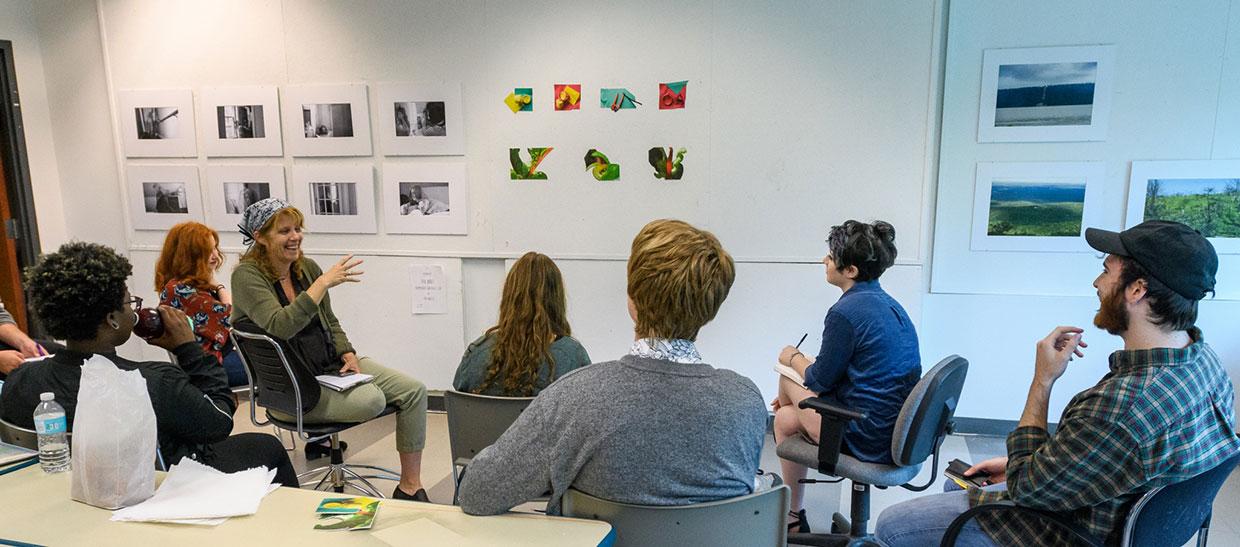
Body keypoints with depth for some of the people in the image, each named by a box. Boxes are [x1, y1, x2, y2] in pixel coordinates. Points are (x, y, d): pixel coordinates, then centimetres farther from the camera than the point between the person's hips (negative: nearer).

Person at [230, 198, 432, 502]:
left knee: (414, 390, -10)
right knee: (372, 400, -30)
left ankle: (410, 487, -3)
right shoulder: (247, 275, -12)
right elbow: (280, 326, -29)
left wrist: (348, 355, 0)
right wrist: (323, 283, -31)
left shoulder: (307, 267, 7)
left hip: (331, 364, 7)